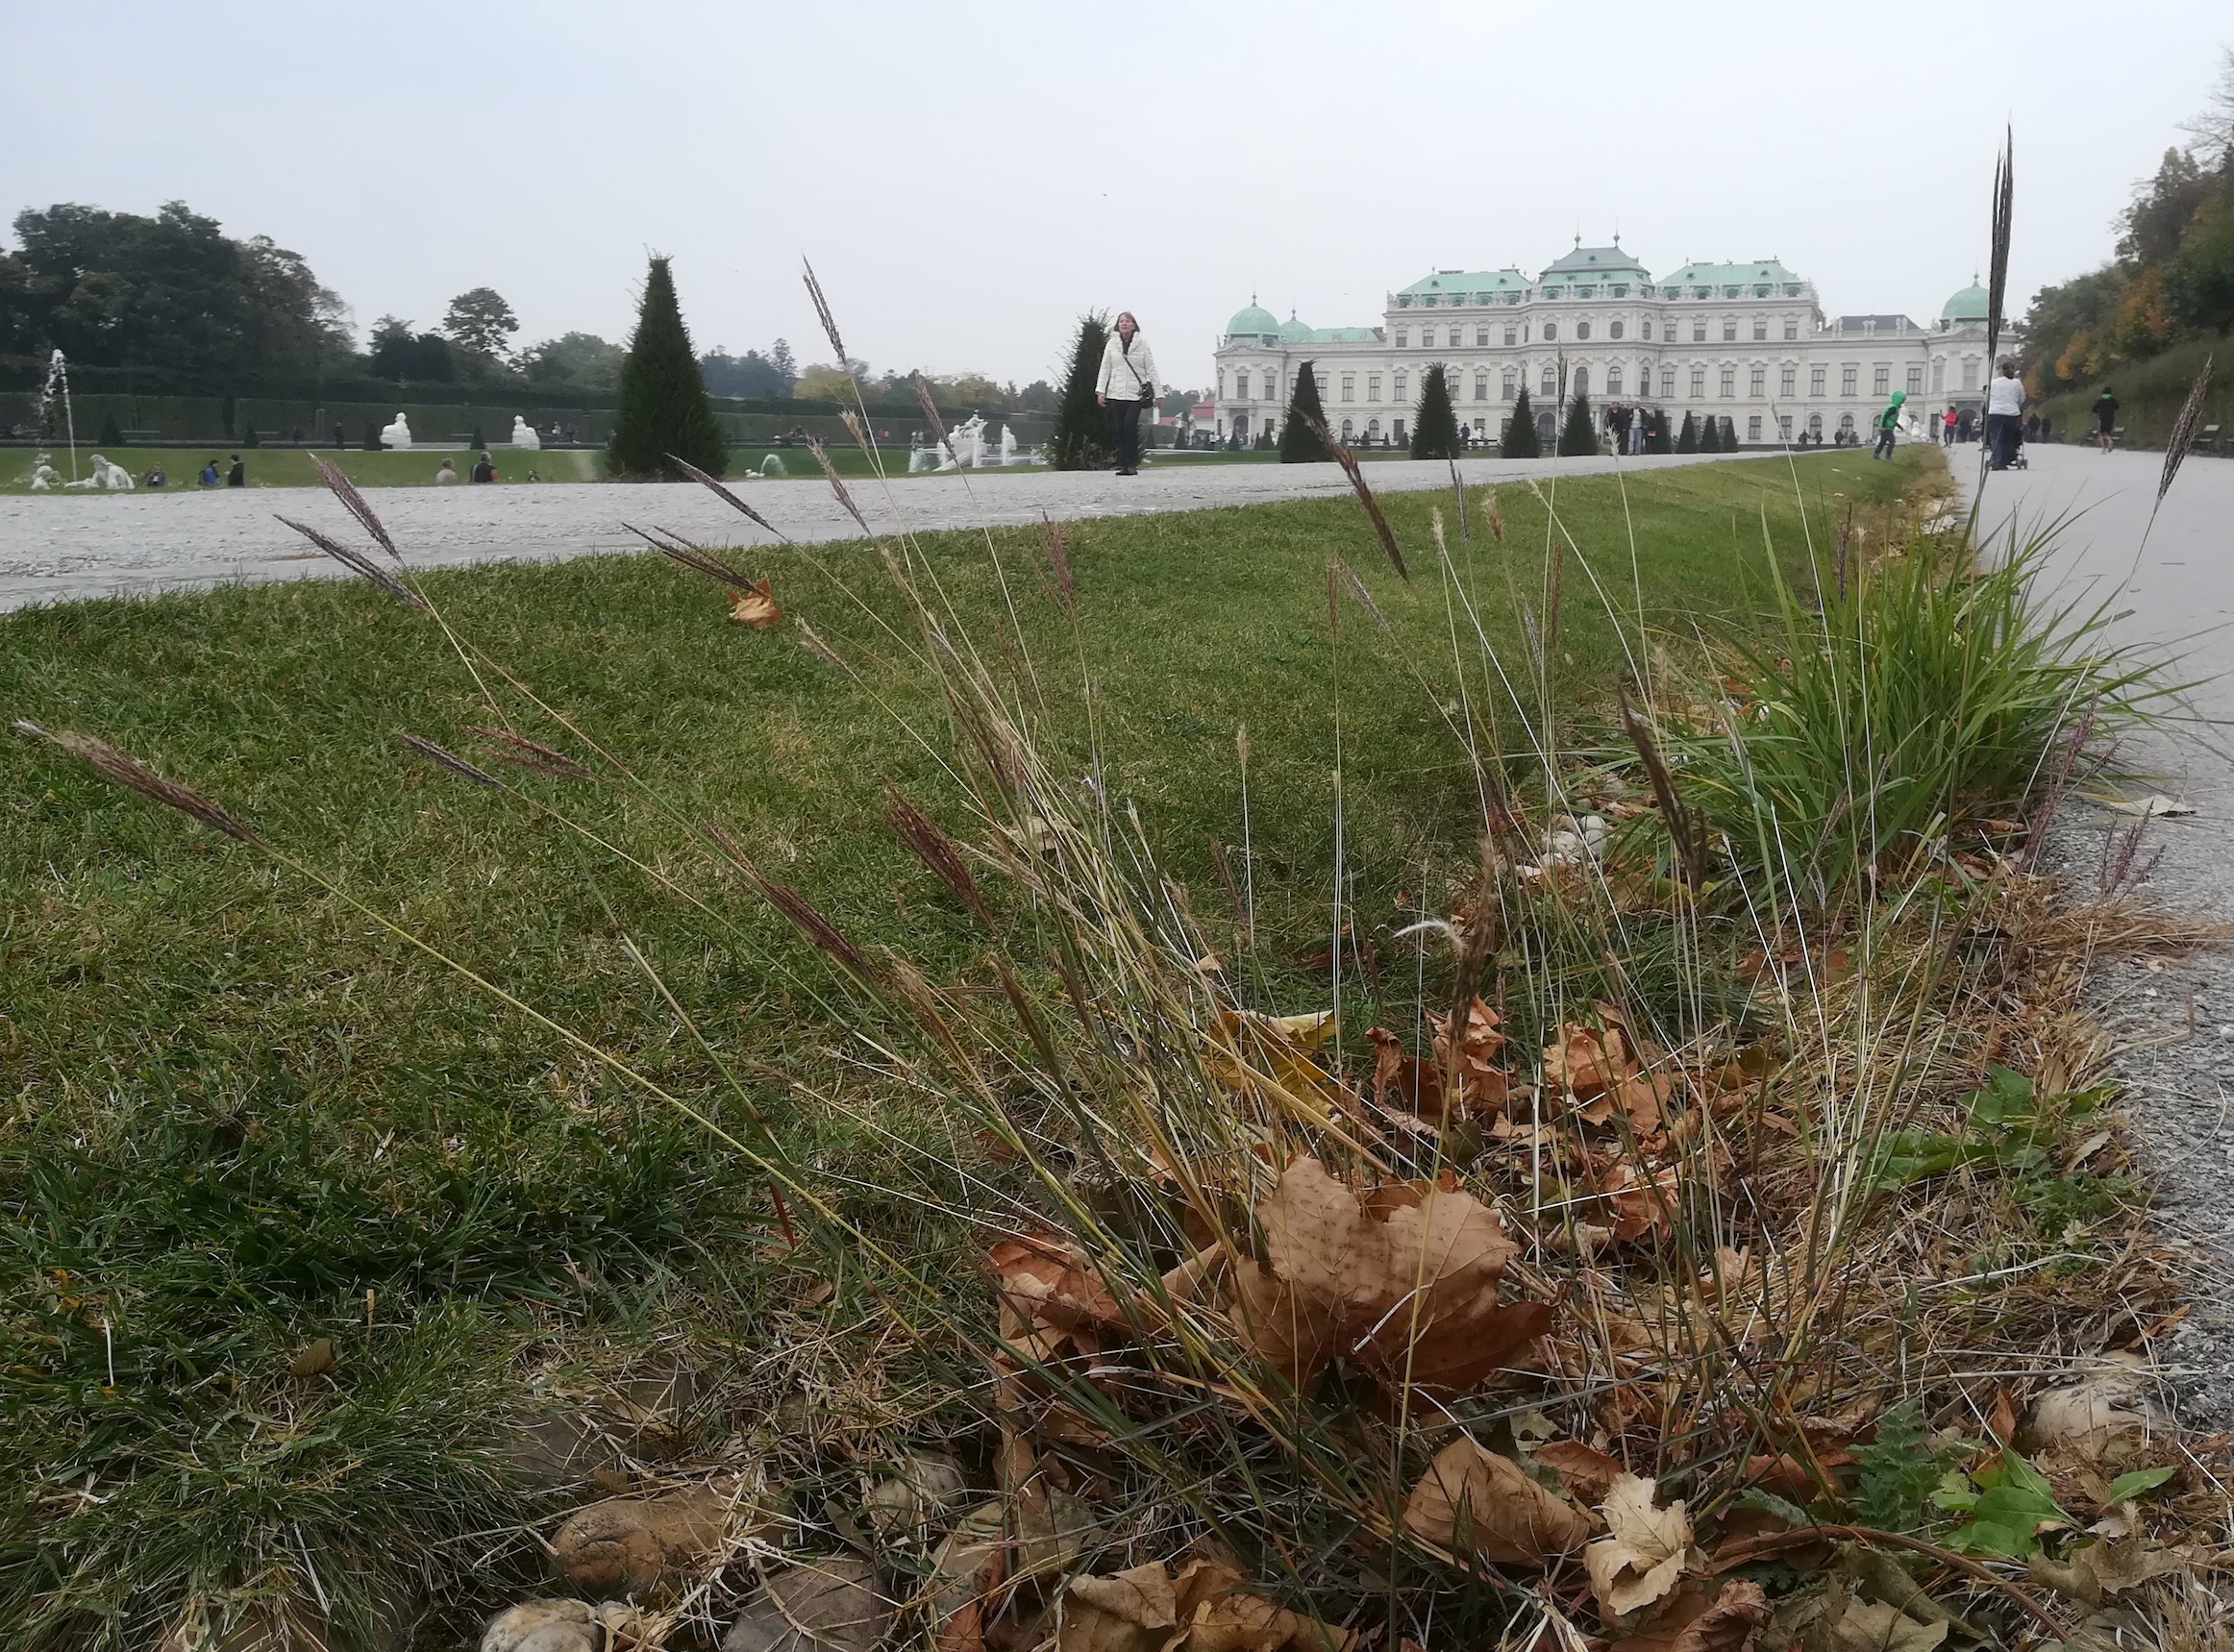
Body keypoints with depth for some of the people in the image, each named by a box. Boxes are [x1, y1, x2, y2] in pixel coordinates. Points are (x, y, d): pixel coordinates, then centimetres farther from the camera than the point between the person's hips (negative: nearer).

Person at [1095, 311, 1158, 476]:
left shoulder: (1142, 343, 3)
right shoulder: (1111, 344, 7)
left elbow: (1151, 369, 3)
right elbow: (1105, 368, 8)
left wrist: (1156, 393, 0)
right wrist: (1101, 391, -1)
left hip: (1136, 393, -2)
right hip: (1116, 393, 2)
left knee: (1130, 424, -18)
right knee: (1120, 429, 2)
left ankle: (1132, 464, -8)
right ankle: (1123, 465, 9)